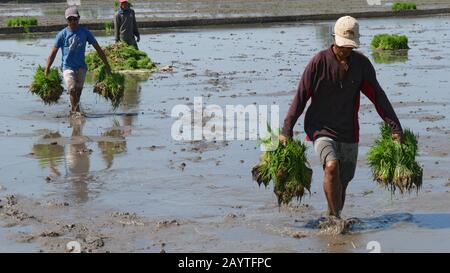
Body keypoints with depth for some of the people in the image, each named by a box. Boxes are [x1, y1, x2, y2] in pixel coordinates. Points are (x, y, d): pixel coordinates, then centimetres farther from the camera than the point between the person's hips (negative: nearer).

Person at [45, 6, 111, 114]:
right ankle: (76, 110, -10)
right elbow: (53, 52, 0)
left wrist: (106, 64, 8)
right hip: (67, 67, -2)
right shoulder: (62, 34, -2)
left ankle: (74, 110, 16)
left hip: (81, 67, 2)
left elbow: (98, 48, 8)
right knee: (72, 90, -16)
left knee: (78, 91, 1)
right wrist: (47, 69, -4)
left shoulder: (85, 32, 2)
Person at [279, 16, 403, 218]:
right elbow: (300, 97, -7)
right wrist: (286, 130, -8)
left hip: (348, 133, 4)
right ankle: (335, 217, -19)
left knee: (342, 182, 7)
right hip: (321, 129, -4)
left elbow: (378, 96, 4)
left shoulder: (361, 63, 0)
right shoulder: (319, 62, -10)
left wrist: (395, 128, -1)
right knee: (332, 166, -28)